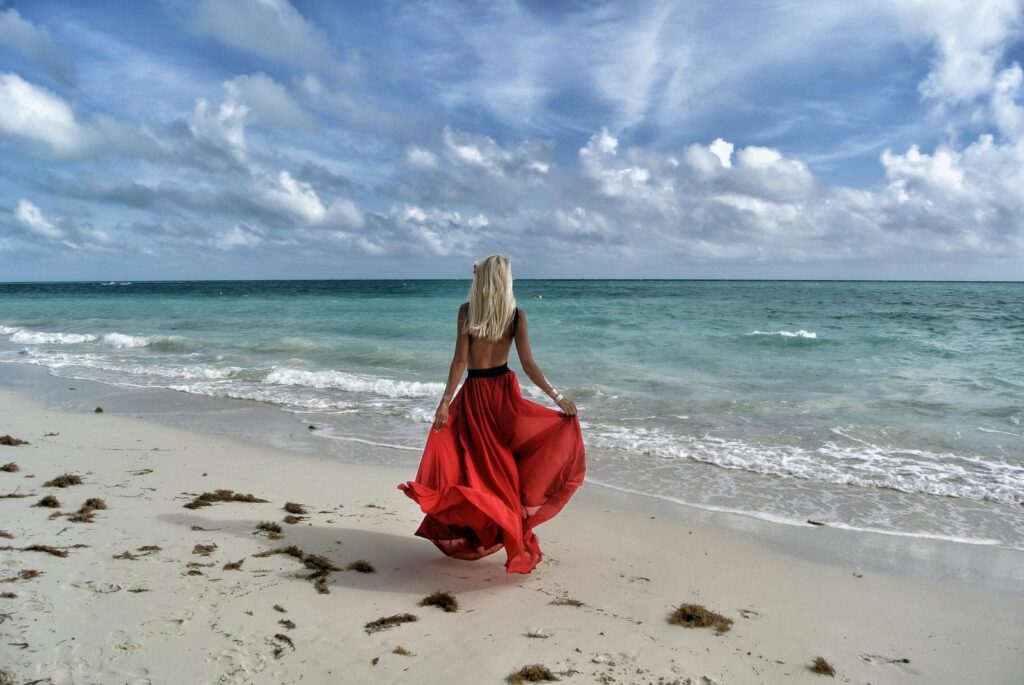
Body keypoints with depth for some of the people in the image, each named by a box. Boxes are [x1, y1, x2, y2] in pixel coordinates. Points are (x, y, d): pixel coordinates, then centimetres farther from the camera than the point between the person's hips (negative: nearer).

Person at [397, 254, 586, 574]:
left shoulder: (466, 310, -8)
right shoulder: (517, 315, -4)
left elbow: (460, 360, -12)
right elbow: (528, 364, -6)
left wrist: (445, 400, -10)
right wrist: (557, 397, 1)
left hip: (474, 394, -2)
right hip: (504, 390, 2)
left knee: (478, 461, 8)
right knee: (504, 462, 15)